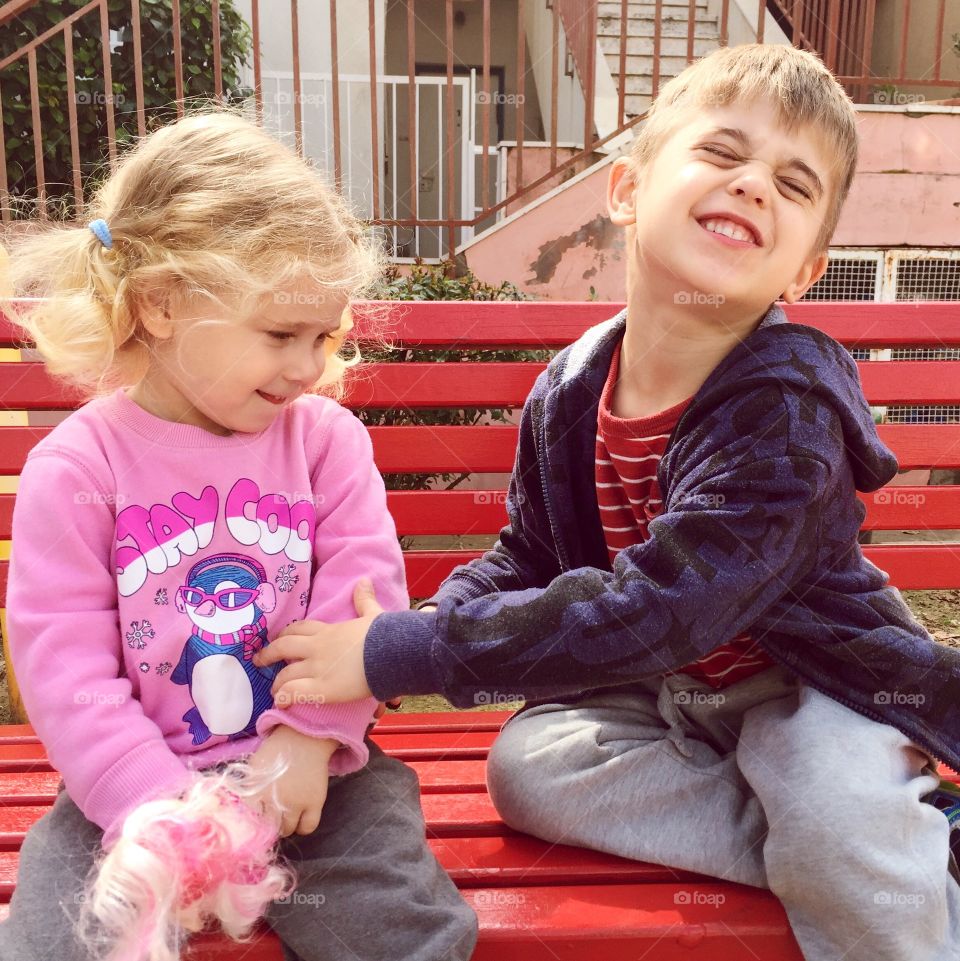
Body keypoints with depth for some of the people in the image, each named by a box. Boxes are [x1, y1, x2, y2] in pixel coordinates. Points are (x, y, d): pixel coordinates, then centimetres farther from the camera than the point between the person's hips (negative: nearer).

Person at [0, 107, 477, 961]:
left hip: (309, 770, 1)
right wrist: (159, 810, -16)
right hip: (137, 785, 0)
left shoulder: (325, 437, -2)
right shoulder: (76, 468, -8)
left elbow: (364, 589, -6)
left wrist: (312, 736, -16)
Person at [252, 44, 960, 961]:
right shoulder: (567, 394, -11)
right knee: (526, 764, -17)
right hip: (656, 686, 6)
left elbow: (655, 607, -37)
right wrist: (399, 636, -17)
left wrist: (401, 653, -36)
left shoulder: (789, 408, -29)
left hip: (808, 682, -6)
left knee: (841, 826, -33)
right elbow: (525, 562, 2)